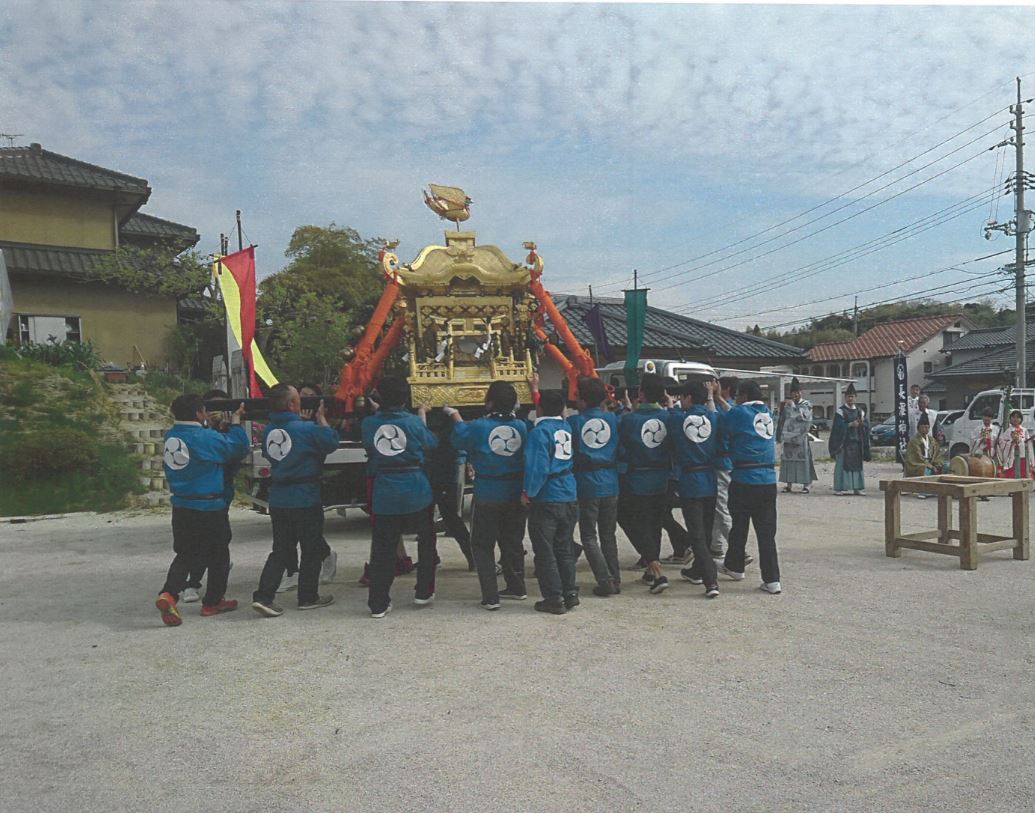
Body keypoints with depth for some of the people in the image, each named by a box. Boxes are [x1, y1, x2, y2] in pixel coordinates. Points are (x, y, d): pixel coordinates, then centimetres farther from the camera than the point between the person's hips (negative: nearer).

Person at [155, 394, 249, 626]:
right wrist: (236, 422, 1)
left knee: (185, 554, 15)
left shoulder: (170, 437, 3)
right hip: (209, 509, -6)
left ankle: (168, 594, -7)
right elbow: (239, 448, -11)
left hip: (181, 507, 6)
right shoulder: (206, 438, -19)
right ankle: (212, 602, 20)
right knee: (218, 554, 11)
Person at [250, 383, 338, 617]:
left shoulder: (268, 430, 3)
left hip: (277, 499, 6)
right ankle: (308, 597, 16)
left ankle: (263, 596, 2)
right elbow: (332, 441, -6)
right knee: (312, 549, 9)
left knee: (281, 550, 13)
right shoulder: (306, 429, -16)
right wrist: (321, 418, 7)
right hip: (305, 499, -6)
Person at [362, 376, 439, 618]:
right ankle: (423, 592, 23)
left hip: (384, 494, 2)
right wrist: (423, 417, 17)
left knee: (382, 548, 8)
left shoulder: (369, 423, -4)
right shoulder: (413, 422, -9)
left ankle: (378, 603, 8)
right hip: (416, 492, -1)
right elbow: (431, 443, 6)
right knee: (426, 541, 19)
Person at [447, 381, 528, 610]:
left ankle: (490, 597, 2)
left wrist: (456, 417, 17)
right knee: (512, 541, 19)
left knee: (482, 545, 7)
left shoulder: (479, 427, -16)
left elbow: (459, 440, 2)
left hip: (487, 494, -4)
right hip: (515, 494, 4)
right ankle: (516, 588, 31)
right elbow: (527, 456, 7)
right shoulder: (521, 426, -6)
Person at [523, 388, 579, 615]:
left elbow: (537, 467, -21)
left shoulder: (539, 432, -13)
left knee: (545, 552, 3)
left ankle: (554, 599, 6)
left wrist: (528, 492, -6)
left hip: (546, 500, -6)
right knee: (565, 549, 16)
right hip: (570, 497, 6)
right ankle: (570, 594, 21)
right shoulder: (567, 427, 5)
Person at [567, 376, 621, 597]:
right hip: (610, 484, 3)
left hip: (586, 485, -3)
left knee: (589, 537, 7)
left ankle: (605, 581, -1)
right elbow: (620, 450, 8)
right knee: (608, 534, 17)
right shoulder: (612, 419, 0)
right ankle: (615, 579, 19)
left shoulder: (574, 422, -7)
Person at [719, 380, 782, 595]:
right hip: (769, 480, 5)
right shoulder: (767, 413, 12)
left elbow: (723, 438, -1)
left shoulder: (738, 413, -7)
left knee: (739, 525, 13)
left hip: (744, 480, -4)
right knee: (766, 531, 4)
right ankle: (772, 579, 0)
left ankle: (734, 567, 29)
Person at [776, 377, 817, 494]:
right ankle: (789, 485, 8)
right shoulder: (787, 404, 11)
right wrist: (780, 435, 11)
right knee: (788, 459, 3)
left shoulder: (806, 405, 2)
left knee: (803, 459, -5)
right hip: (789, 436, 3)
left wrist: (793, 406, -16)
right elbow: (782, 420, 14)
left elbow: (803, 416, -16)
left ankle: (805, 485, 2)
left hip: (801, 436, -3)